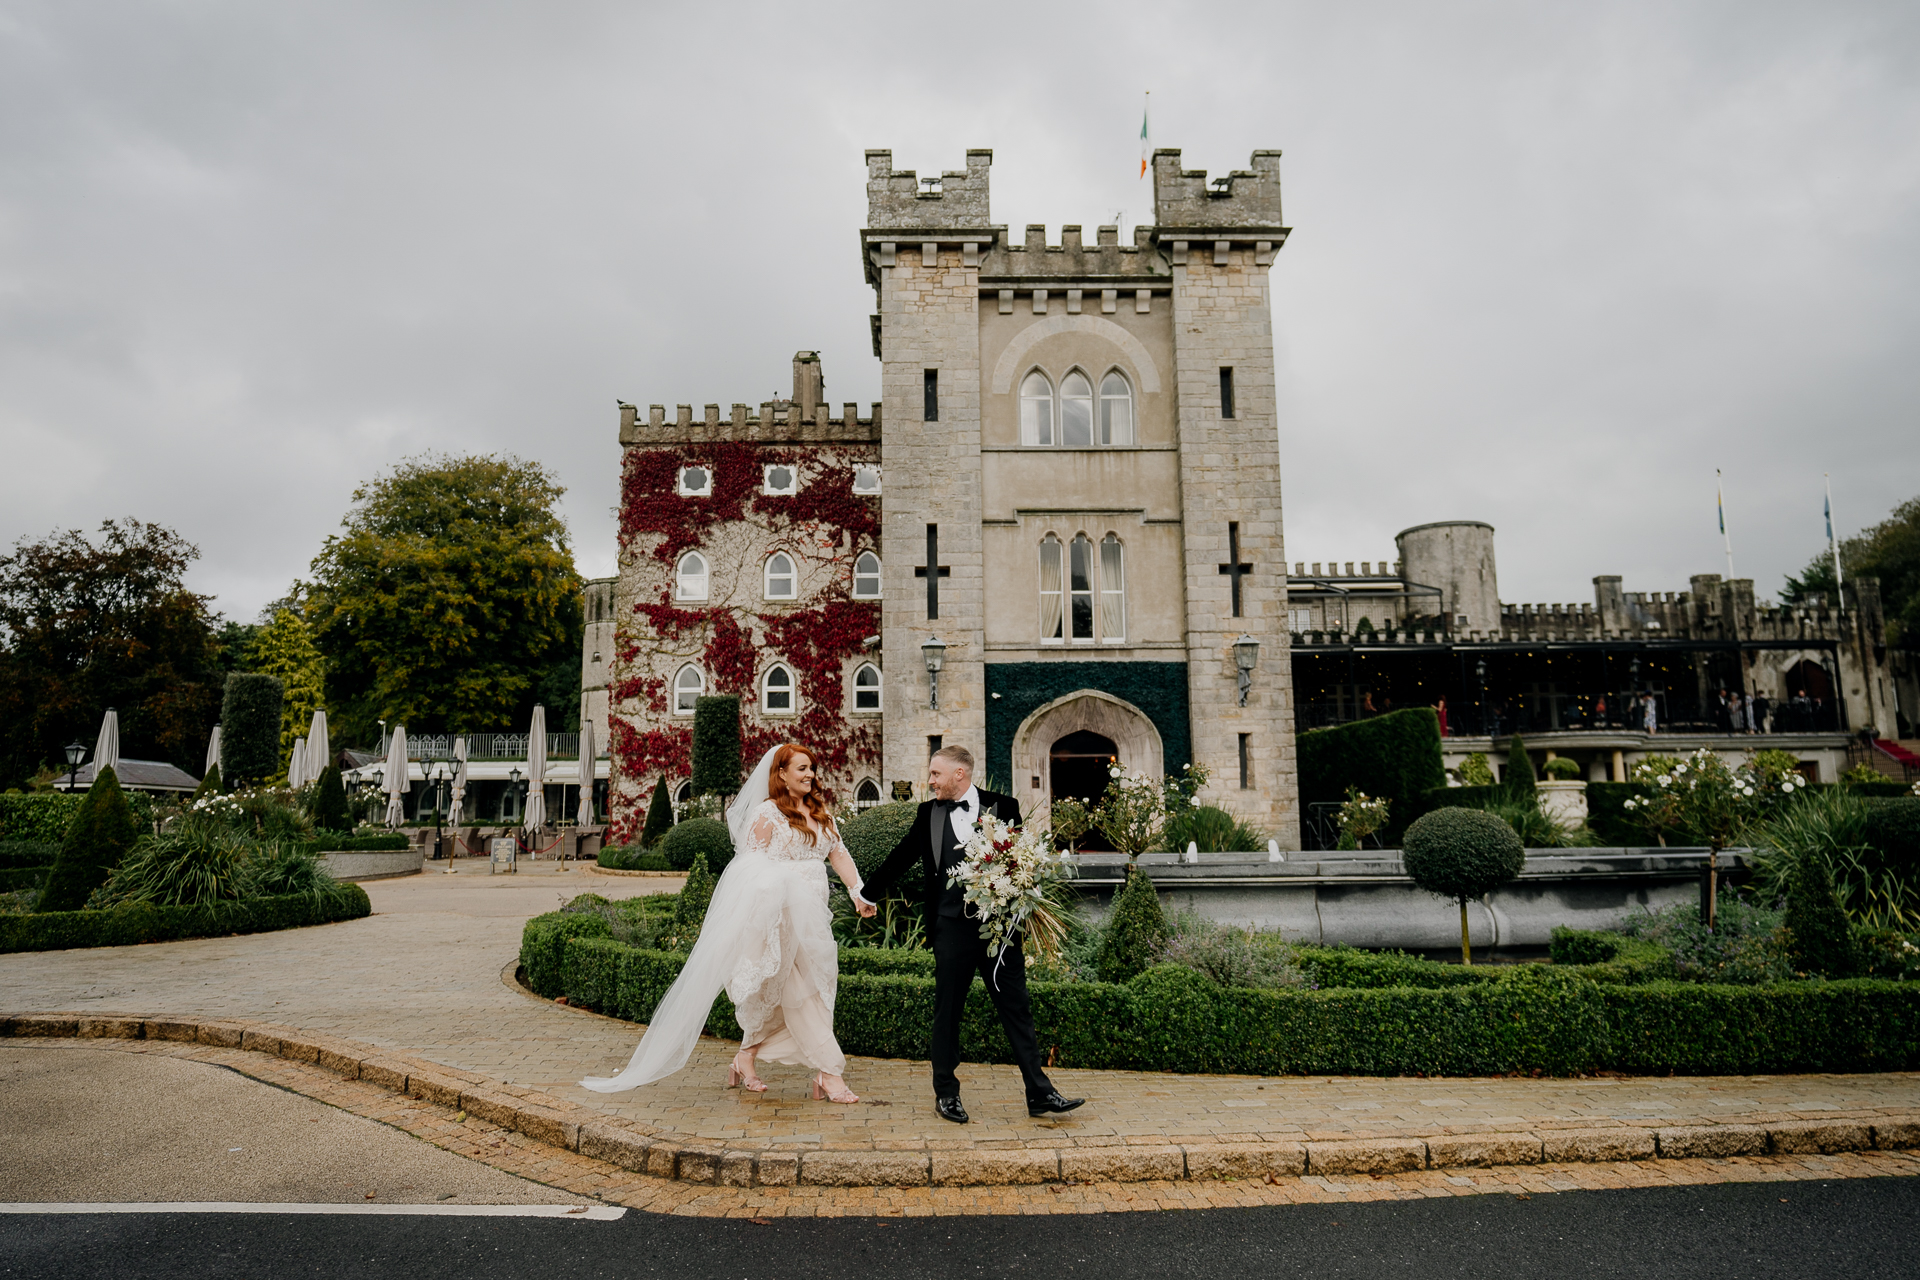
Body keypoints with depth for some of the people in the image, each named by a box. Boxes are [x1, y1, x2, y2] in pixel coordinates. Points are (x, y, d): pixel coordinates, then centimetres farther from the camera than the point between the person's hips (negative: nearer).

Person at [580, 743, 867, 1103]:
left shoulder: (821, 813, 14)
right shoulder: (767, 813, -6)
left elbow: (839, 853, 10)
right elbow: (753, 864, -9)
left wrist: (857, 890, -1)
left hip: (812, 914, 7)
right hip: (780, 912, -7)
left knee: (773, 994, 11)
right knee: (801, 991, -5)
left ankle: (745, 1059, 23)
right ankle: (829, 1073, -2)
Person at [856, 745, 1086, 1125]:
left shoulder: (1002, 807, 2)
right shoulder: (928, 814, 8)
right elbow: (901, 858, 19)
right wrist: (868, 894, 27)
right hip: (951, 926, 1)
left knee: (1016, 1008, 3)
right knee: (947, 1011, 7)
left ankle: (1040, 1094, 9)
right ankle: (946, 1093, 21)